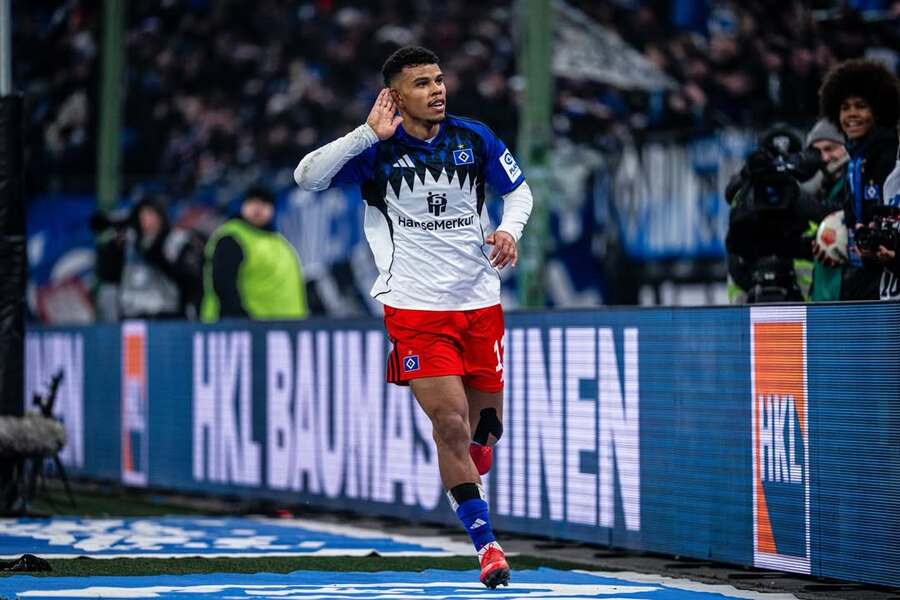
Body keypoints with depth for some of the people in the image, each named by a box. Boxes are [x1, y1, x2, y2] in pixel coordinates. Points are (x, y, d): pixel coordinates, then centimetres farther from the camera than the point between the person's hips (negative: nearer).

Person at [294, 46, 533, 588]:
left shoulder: (474, 138, 2)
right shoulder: (377, 150, -7)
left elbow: (519, 189, 17)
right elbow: (307, 177, -18)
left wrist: (509, 229, -4)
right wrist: (369, 134, -26)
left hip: (481, 303, 4)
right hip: (416, 308, -4)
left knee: (486, 428, 8)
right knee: (450, 423, -14)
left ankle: (465, 481, 42)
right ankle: (486, 544, -7)